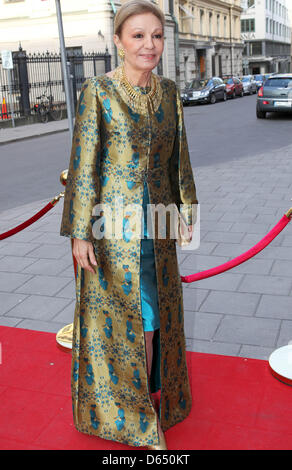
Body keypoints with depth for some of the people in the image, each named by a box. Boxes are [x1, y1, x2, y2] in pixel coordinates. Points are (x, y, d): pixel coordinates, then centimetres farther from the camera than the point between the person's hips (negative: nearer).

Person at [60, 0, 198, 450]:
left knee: (156, 312, 13)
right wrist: (80, 232, -13)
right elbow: (83, 164, -10)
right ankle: (126, 411, 30)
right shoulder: (97, 90, -9)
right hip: (113, 222, -4)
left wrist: (187, 207, 17)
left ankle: (152, 399, 37)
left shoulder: (169, 91, 5)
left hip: (157, 223, 5)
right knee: (120, 315, 7)